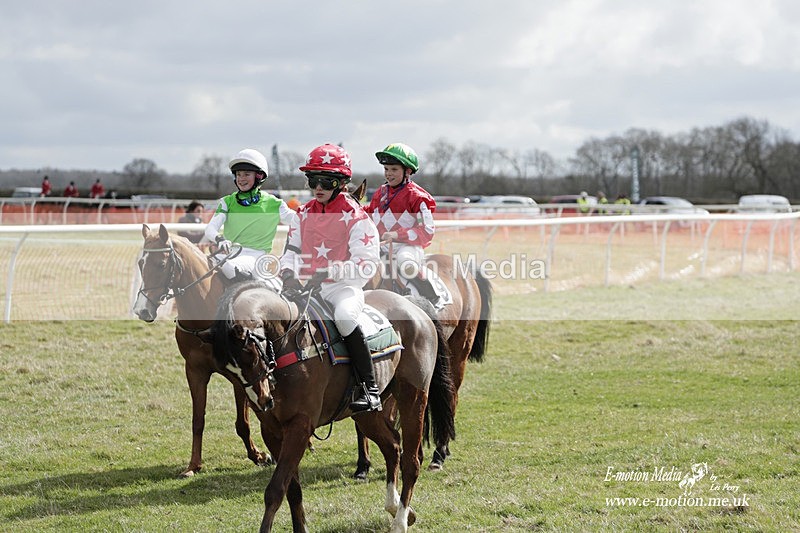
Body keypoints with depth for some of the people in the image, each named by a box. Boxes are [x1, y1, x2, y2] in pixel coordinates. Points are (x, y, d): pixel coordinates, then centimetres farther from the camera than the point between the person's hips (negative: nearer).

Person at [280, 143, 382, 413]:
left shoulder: (356, 217, -7)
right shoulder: (305, 214, 12)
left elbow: (366, 265, -14)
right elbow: (291, 251, 13)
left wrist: (329, 271, -26)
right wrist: (288, 272, -10)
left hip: (344, 287, -6)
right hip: (307, 286, 6)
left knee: (344, 315, -37)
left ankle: (369, 386, -28)